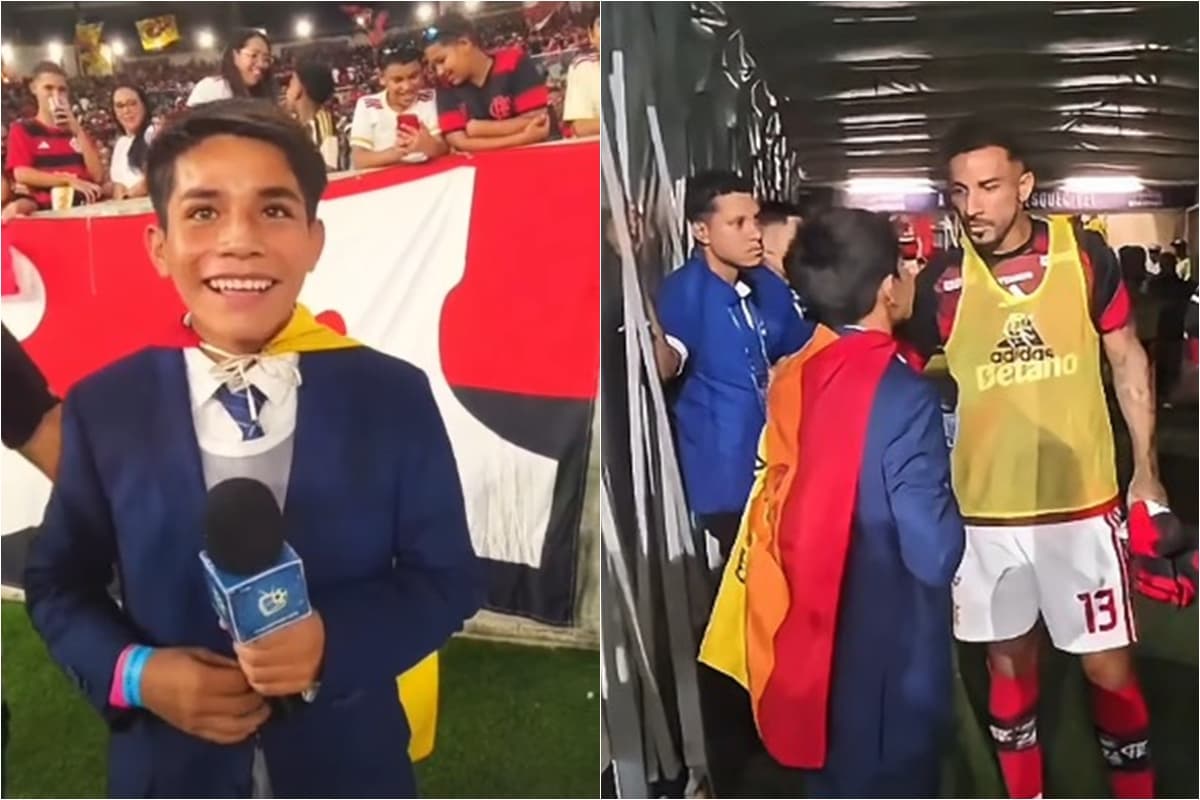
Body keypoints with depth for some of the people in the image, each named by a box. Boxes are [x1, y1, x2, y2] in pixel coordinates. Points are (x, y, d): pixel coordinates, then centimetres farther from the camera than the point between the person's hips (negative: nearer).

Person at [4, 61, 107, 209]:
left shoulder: (76, 130, 18)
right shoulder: (22, 129, 11)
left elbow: (98, 176, 5)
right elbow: (21, 174, -5)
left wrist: (78, 131, 0)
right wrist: (70, 180, -10)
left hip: (85, 207, 2)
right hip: (48, 211, -2)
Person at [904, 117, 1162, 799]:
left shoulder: (1085, 254, -5)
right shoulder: (941, 281, -6)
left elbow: (1127, 359, 5)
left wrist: (1147, 472, 3)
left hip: (1083, 501, 0)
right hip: (984, 508, 1)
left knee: (1110, 667, 9)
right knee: (1009, 660, 16)